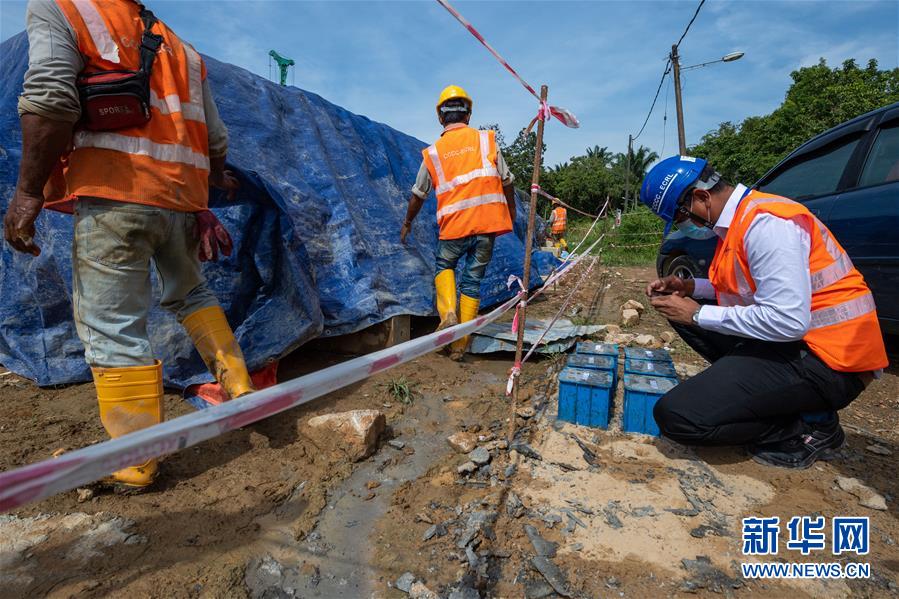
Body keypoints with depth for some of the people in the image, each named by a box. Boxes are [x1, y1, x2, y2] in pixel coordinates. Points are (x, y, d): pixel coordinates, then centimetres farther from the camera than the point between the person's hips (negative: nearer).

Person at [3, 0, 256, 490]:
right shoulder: (181, 50, 23)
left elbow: (49, 99, -11)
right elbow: (215, 138, 21)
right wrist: (215, 180, 40)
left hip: (115, 194, -6)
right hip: (183, 198, 6)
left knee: (111, 326, -1)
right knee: (188, 292, 25)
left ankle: (135, 464, 6)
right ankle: (239, 386, 23)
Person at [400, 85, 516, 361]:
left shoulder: (432, 152, 7)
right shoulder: (486, 139, 7)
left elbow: (418, 195, 17)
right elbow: (506, 181, 10)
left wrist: (407, 223, 32)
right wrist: (511, 212, 25)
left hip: (455, 224, -1)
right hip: (489, 220, 1)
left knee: (444, 265, 25)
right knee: (472, 279, 10)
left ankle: (448, 313, -1)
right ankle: (460, 345, 14)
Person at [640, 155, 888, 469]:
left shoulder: (766, 222, -20)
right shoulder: (739, 218, 10)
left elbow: (788, 320, -27)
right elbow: (747, 290, 20)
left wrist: (698, 314, -17)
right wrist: (690, 287, 5)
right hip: (786, 339, 10)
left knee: (676, 416, -23)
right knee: (678, 308, 11)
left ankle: (807, 427, -1)